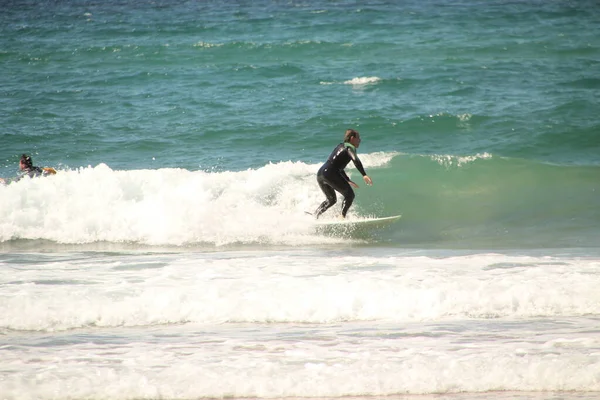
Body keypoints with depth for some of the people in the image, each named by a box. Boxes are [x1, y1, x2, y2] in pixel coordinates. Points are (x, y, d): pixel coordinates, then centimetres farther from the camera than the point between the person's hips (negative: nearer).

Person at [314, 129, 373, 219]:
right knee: (349, 195, -3)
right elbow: (356, 160, -19)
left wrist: (348, 181, 35)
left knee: (331, 199, 24)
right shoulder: (349, 148, 1)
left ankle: (315, 215, 13)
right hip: (330, 174, -9)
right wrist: (364, 175, -26)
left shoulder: (340, 146, 27)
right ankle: (342, 216, -18)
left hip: (320, 174, 9)